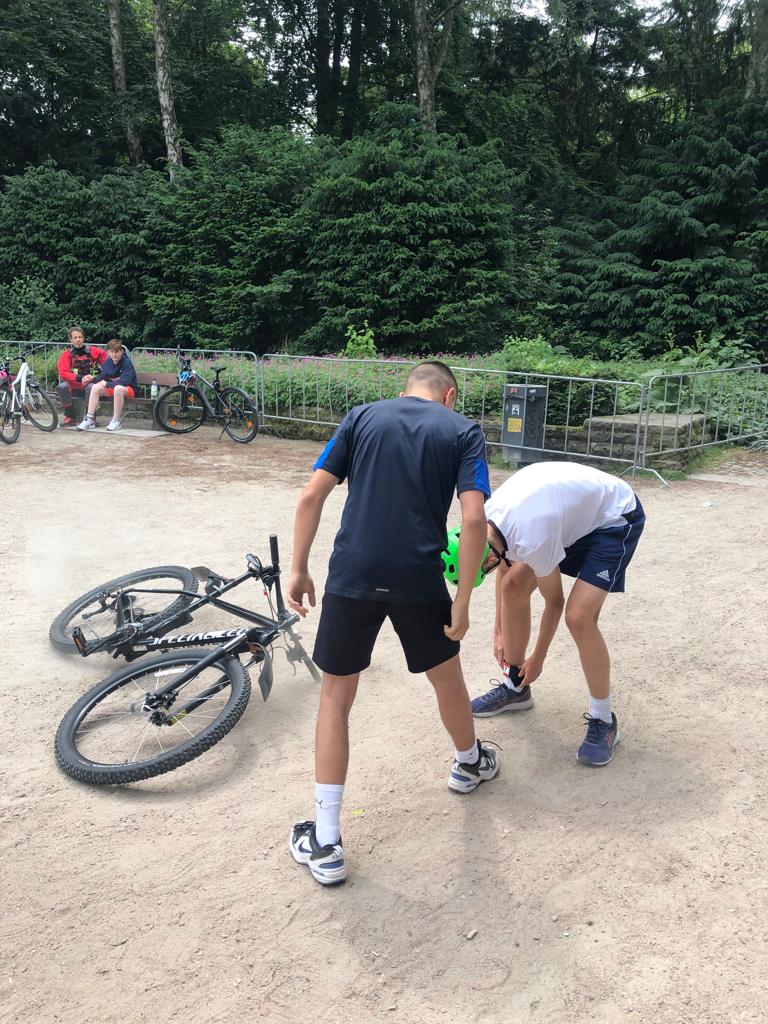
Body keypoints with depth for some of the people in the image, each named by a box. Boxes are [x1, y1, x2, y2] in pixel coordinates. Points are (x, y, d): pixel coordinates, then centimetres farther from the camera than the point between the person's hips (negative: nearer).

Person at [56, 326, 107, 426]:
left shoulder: (91, 351, 2)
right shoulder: (67, 353, 0)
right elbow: (63, 373, -10)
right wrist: (80, 378, -24)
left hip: (88, 383, -1)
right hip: (73, 384, 1)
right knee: (62, 387, -30)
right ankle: (70, 417, -18)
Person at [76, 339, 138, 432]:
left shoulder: (127, 362, -17)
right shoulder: (107, 362, 2)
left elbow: (123, 382, -25)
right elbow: (102, 376, 12)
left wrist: (107, 384, -18)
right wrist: (93, 378, -9)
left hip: (128, 389, -6)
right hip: (111, 387, 7)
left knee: (118, 388, -38)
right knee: (95, 387, -15)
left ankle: (116, 421, -29)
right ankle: (90, 419, -15)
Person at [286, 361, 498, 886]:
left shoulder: (362, 417, 11)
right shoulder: (464, 431, 7)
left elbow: (312, 497, 3)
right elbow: (474, 519, -7)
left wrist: (299, 570, 10)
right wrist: (462, 602, -1)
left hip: (352, 576, 1)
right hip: (420, 581, 0)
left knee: (335, 698, 12)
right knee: (447, 677, 25)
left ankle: (326, 843, 13)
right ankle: (470, 763, 52)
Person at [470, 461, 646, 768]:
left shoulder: (532, 539, -37)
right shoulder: (488, 516, -13)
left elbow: (554, 602, -18)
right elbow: (504, 567, 9)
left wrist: (537, 659, -2)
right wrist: (499, 630, 15)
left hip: (616, 517, -9)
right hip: (576, 508, 9)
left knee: (578, 616, -22)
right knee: (514, 585, 5)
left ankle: (603, 721, -2)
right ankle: (515, 687, 21)